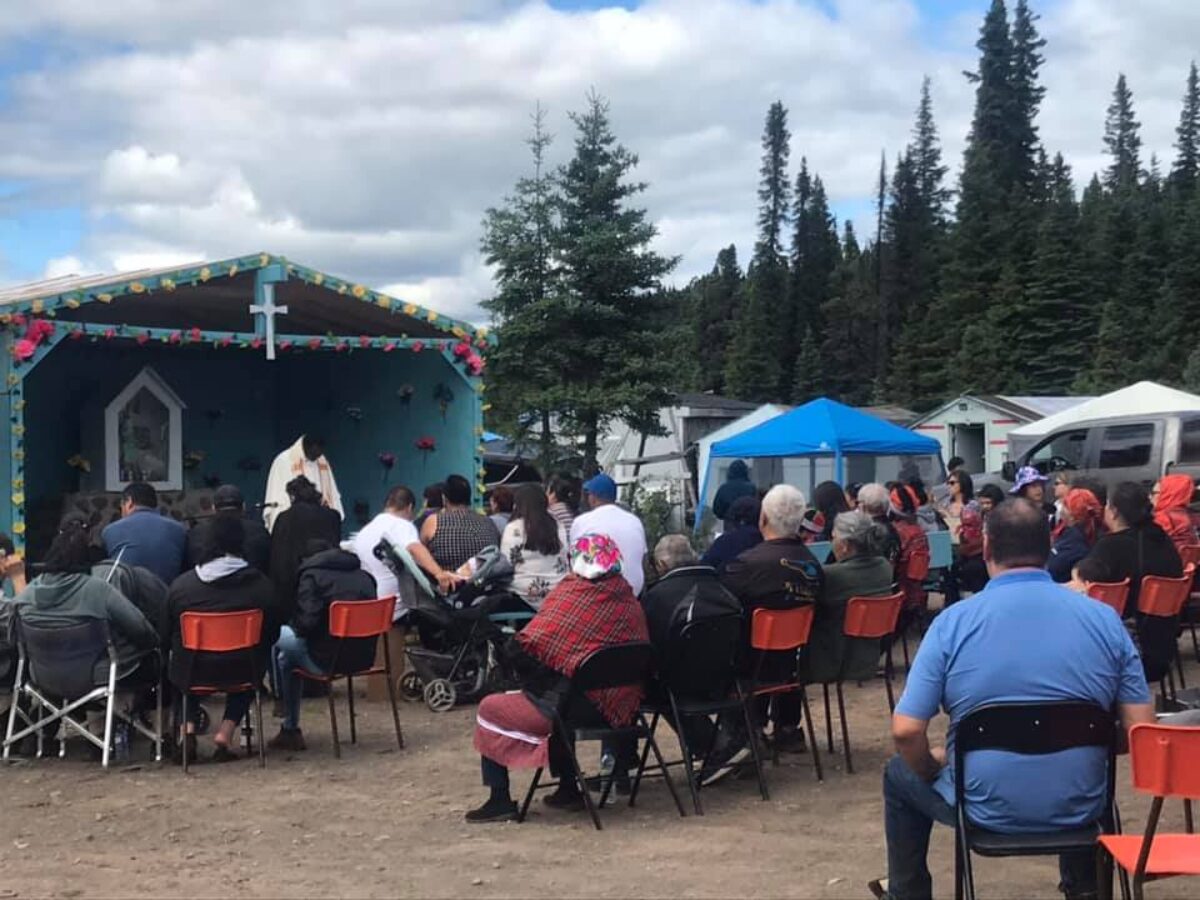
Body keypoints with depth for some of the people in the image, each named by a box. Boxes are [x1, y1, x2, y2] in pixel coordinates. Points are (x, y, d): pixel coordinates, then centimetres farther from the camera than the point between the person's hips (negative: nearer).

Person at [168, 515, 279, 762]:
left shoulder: (181, 585, -9)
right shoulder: (261, 585, -8)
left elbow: (168, 633, 3)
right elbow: (271, 634, 3)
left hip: (194, 673, 0)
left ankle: (187, 728, 17)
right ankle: (226, 732, 19)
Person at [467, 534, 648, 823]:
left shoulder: (572, 591, -10)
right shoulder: (629, 600, 4)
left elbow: (523, 647, -14)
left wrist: (534, 684, 4)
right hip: (619, 710, 6)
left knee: (489, 709, 15)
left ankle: (500, 800, 16)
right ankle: (568, 790, 36)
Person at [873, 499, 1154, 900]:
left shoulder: (953, 622, -12)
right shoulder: (1104, 618, -6)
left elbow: (906, 731, -15)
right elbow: (1141, 729, -5)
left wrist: (934, 769, 6)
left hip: (986, 809, -2)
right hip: (1080, 809, 3)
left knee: (899, 776, 29)